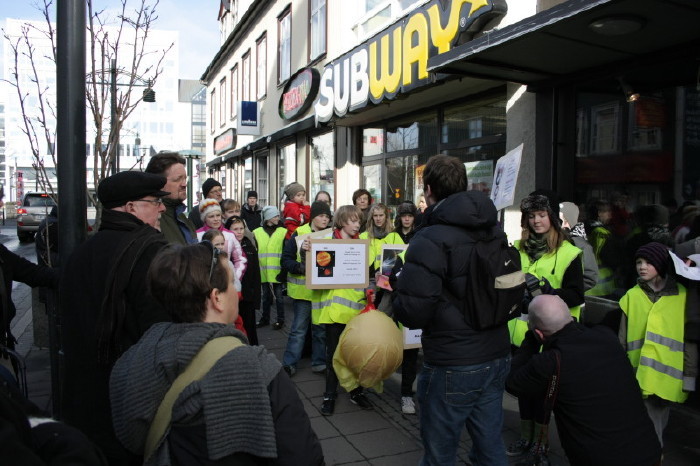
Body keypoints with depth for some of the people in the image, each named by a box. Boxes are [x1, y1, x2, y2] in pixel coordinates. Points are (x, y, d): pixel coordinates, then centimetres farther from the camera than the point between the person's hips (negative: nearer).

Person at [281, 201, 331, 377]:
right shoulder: (299, 234, -5)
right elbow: (286, 260, -8)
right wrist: (301, 267, -25)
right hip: (303, 288, -4)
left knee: (321, 328, 12)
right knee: (299, 328, 2)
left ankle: (319, 362, 24)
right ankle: (289, 363, 12)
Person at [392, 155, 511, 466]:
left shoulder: (430, 241, -19)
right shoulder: (494, 230, 4)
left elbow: (412, 313, -22)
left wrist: (396, 291, -3)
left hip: (452, 368, -7)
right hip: (497, 357, 7)